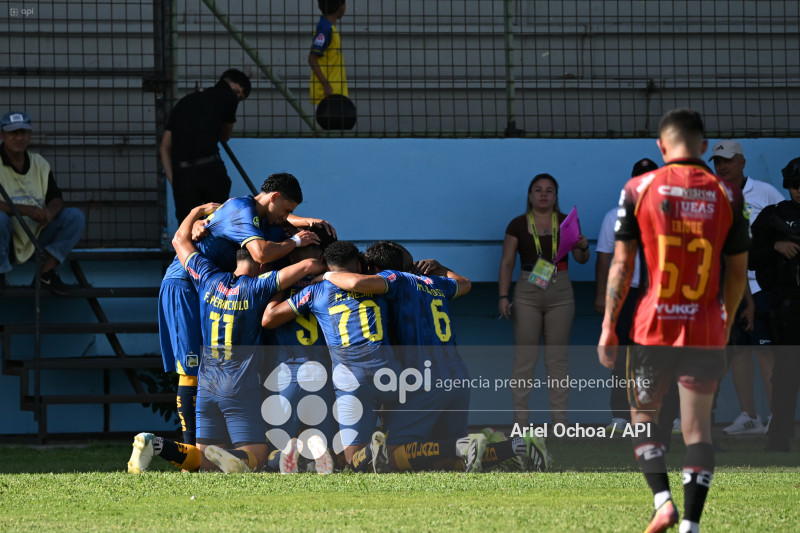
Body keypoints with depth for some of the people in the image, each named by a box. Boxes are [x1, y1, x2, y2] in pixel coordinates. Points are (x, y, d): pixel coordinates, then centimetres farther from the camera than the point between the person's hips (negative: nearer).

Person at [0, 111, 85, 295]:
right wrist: (26, 210, -29)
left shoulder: (40, 164, 9)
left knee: (75, 216, -10)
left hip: (38, 235, 5)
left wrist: (50, 212, -20)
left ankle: (46, 272, -8)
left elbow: (56, 199, 6)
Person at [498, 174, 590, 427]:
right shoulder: (518, 225, 1)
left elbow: (581, 258, 2)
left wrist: (583, 247, -21)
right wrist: (503, 296, -8)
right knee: (524, 358, -1)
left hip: (560, 294, 1)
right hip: (527, 294, -1)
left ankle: (560, 420, 8)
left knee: (558, 358, 5)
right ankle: (519, 421, 1)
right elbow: (507, 262, 2)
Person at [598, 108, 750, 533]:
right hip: (706, 331, 1)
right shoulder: (727, 196, 1)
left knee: (643, 418, 15)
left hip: (653, 328, -1)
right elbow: (737, 272, 7)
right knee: (698, 429, 7)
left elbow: (621, 265, -3)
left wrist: (608, 327, 3)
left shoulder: (638, 190, -4)